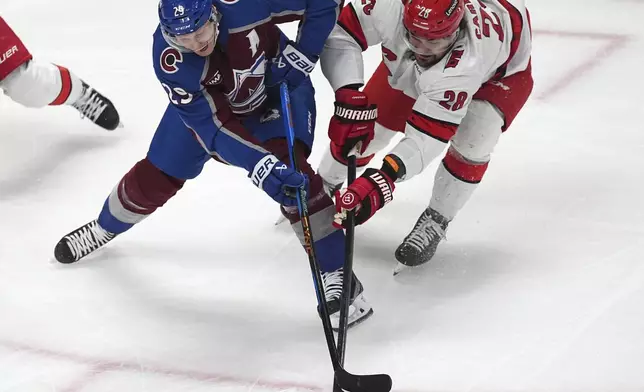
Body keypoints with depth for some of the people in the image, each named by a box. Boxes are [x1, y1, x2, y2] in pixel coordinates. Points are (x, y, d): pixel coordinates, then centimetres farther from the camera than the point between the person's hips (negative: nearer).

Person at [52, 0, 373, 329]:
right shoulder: (169, 60, -35)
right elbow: (213, 124, -34)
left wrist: (302, 55, -30)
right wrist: (261, 166, -46)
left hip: (278, 87, -2)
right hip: (205, 103, 2)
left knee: (290, 167, -26)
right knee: (155, 177, 10)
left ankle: (335, 274, -17)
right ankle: (105, 228, 43)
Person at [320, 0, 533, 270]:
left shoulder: (465, 62, -46)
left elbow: (429, 135, -47)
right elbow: (339, 35, -30)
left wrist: (385, 178, -61)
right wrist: (350, 97, -44)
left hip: (502, 69, -4)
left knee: (471, 146, -24)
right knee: (368, 128, 2)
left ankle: (434, 222, 2)